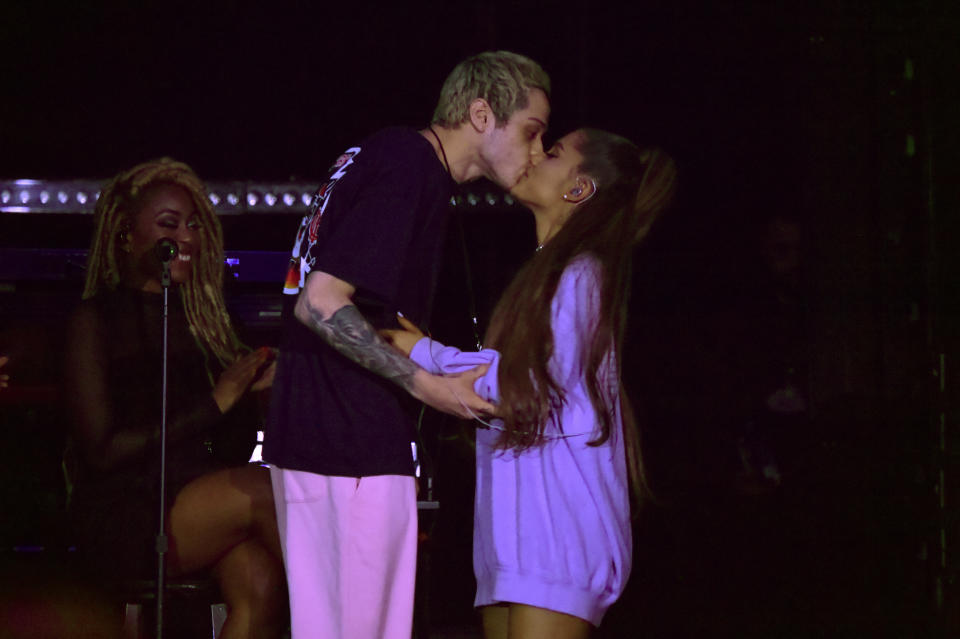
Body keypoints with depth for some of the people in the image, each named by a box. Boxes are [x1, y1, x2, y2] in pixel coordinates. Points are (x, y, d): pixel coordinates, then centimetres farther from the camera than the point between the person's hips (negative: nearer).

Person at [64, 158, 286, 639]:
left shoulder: (202, 319, 17)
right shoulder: (96, 319, 1)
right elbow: (102, 451, -8)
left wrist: (249, 388, -4)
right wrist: (215, 402, -11)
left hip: (200, 500, 5)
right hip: (125, 519, -5)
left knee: (261, 586, -28)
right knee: (268, 492, -30)